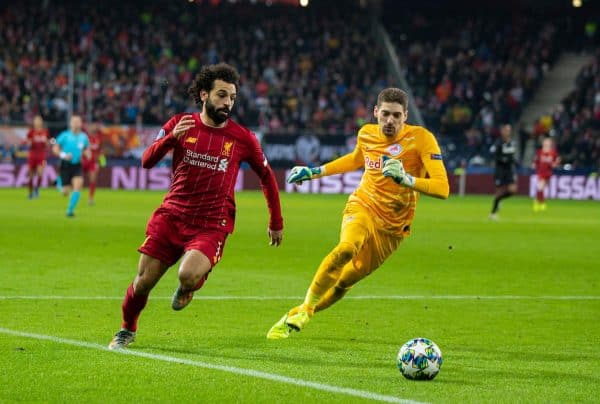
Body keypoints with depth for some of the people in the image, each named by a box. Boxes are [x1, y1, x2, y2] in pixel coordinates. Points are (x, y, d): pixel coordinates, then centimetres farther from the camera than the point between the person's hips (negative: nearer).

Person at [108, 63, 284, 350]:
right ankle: (126, 331, 30)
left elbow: (266, 177, 12)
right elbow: (147, 161, -3)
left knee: (188, 276, -28)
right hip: (171, 216, 2)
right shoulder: (181, 124, 2)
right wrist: (170, 138, -22)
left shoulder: (242, 138, -1)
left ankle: (190, 285, 10)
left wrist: (276, 223, 16)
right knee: (143, 282, 1)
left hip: (212, 226, -2)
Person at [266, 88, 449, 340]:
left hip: (393, 227, 0)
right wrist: (315, 172, 23)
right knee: (346, 249, -33)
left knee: (345, 282, 4)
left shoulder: (421, 139, -15)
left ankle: (298, 316, 26)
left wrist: (407, 179, -39)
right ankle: (305, 309, -19)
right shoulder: (366, 134, -1)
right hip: (363, 207, 0)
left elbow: (442, 188, -24)